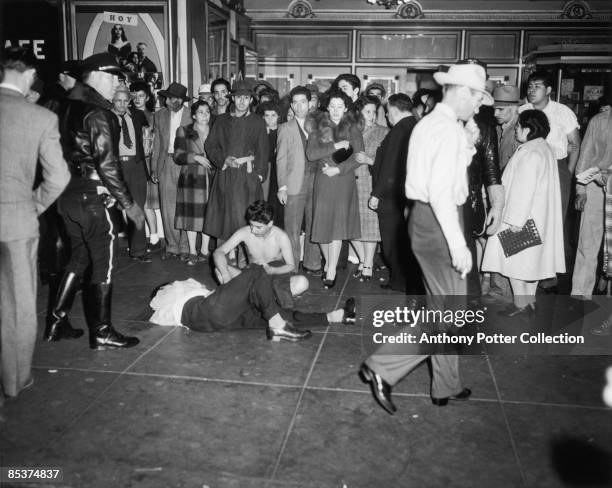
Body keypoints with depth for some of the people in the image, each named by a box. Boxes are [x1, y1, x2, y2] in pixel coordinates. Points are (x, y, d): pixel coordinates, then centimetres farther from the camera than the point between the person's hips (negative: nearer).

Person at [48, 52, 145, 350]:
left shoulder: (69, 108, 10)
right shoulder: (98, 113, -15)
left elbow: (67, 153, 11)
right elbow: (107, 165, -20)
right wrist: (129, 204, -15)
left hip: (68, 196, 8)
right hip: (92, 197, -8)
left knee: (79, 258, 20)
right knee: (104, 263, 2)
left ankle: (56, 323, 25)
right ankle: (101, 333, 10)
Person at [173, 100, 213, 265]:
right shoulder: (183, 132, 4)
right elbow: (178, 156, -2)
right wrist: (196, 157, -14)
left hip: (210, 179, 1)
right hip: (191, 178, -1)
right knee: (191, 213, -1)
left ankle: (204, 250, 14)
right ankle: (192, 252, 8)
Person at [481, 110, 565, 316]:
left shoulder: (529, 153, -20)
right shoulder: (545, 148, 10)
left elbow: (524, 189, -22)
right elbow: (541, 186, 13)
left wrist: (516, 220, -20)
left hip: (523, 214, -9)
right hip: (539, 217, 9)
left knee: (514, 259, 0)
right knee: (531, 259, 15)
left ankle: (521, 305, 6)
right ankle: (530, 301, 24)